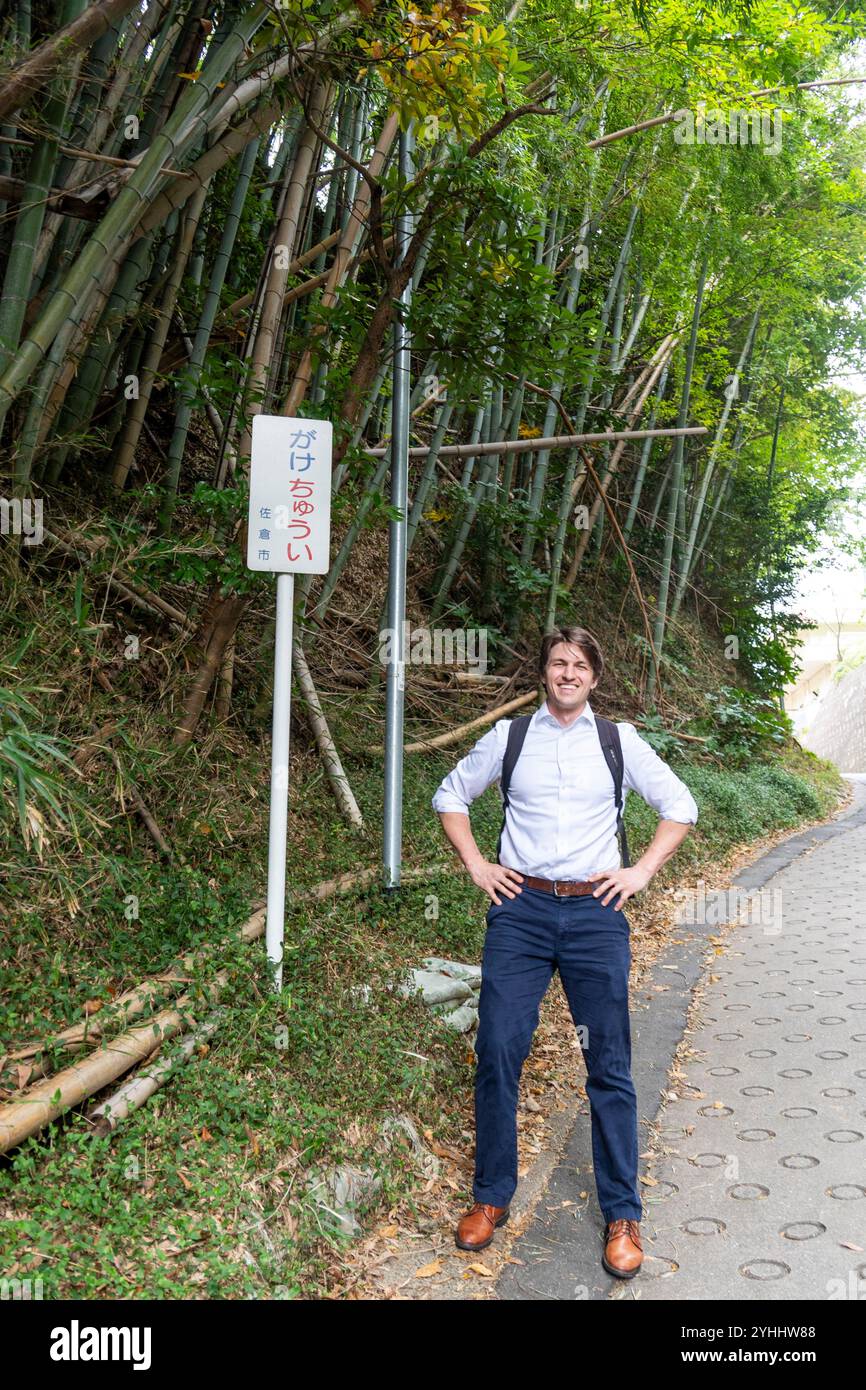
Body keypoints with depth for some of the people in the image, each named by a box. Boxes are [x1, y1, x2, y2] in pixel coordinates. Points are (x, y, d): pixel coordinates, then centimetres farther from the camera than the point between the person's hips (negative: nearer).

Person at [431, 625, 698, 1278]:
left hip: (596, 913, 0)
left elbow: (680, 806, 14)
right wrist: (477, 866, 7)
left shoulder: (619, 740, 7)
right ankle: (492, 1197, 21)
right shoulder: (508, 736, 7)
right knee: (498, 1053, 2)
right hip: (520, 911, 1)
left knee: (610, 1066, 4)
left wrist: (642, 871, 3)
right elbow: (450, 796, 17)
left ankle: (622, 1215, 19)